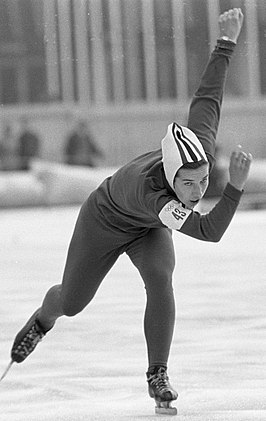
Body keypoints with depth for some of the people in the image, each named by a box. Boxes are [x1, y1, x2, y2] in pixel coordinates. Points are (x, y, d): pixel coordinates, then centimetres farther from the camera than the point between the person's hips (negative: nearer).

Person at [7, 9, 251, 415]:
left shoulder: (201, 148, -36)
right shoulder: (150, 191, -49)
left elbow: (207, 96, -23)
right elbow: (209, 230, -51)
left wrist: (226, 42, -12)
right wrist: (236, 186, -59)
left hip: (148, 229, 4)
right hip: (104, 223, -4)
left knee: (160, 280, -26)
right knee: (71, 301, 16)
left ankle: (158, 376, -14)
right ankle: (43, 319, 54)